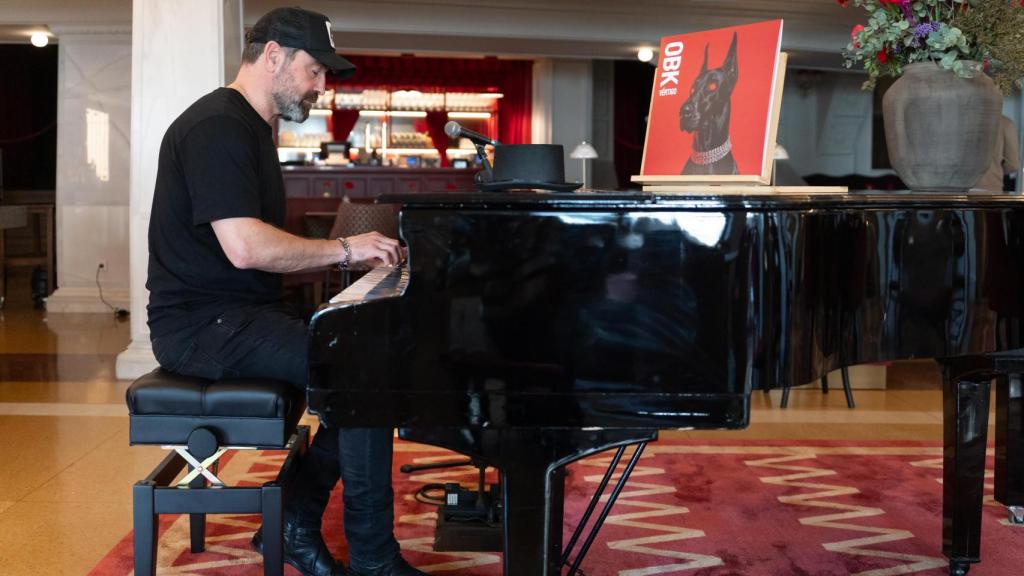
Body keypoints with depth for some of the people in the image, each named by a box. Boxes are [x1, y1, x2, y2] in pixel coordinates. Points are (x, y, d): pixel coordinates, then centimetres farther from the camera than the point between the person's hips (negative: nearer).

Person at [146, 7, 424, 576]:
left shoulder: (251, 128, 18)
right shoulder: (217, 126, -16)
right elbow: (245, 247, -27)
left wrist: (347, 253, 2)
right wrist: (345, 248, -15)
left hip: (245, 312, 10)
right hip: (206, 324, -10)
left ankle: (296, 522, 6)